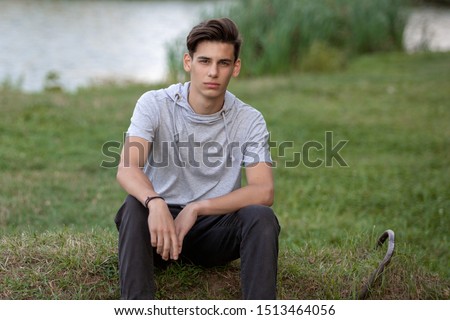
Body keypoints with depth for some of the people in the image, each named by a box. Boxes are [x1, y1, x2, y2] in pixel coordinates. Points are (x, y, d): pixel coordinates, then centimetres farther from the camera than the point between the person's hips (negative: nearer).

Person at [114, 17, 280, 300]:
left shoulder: (249, 121, -5)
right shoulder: (154, 105, -8)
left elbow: (264, 191, -17)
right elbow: (127, 169, -22)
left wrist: (196, 209, -28)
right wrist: (155, 203, -45)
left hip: (215, 228, 1)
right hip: (161, 222, -1)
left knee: (261, 217, -29)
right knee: (135, 206, -33)